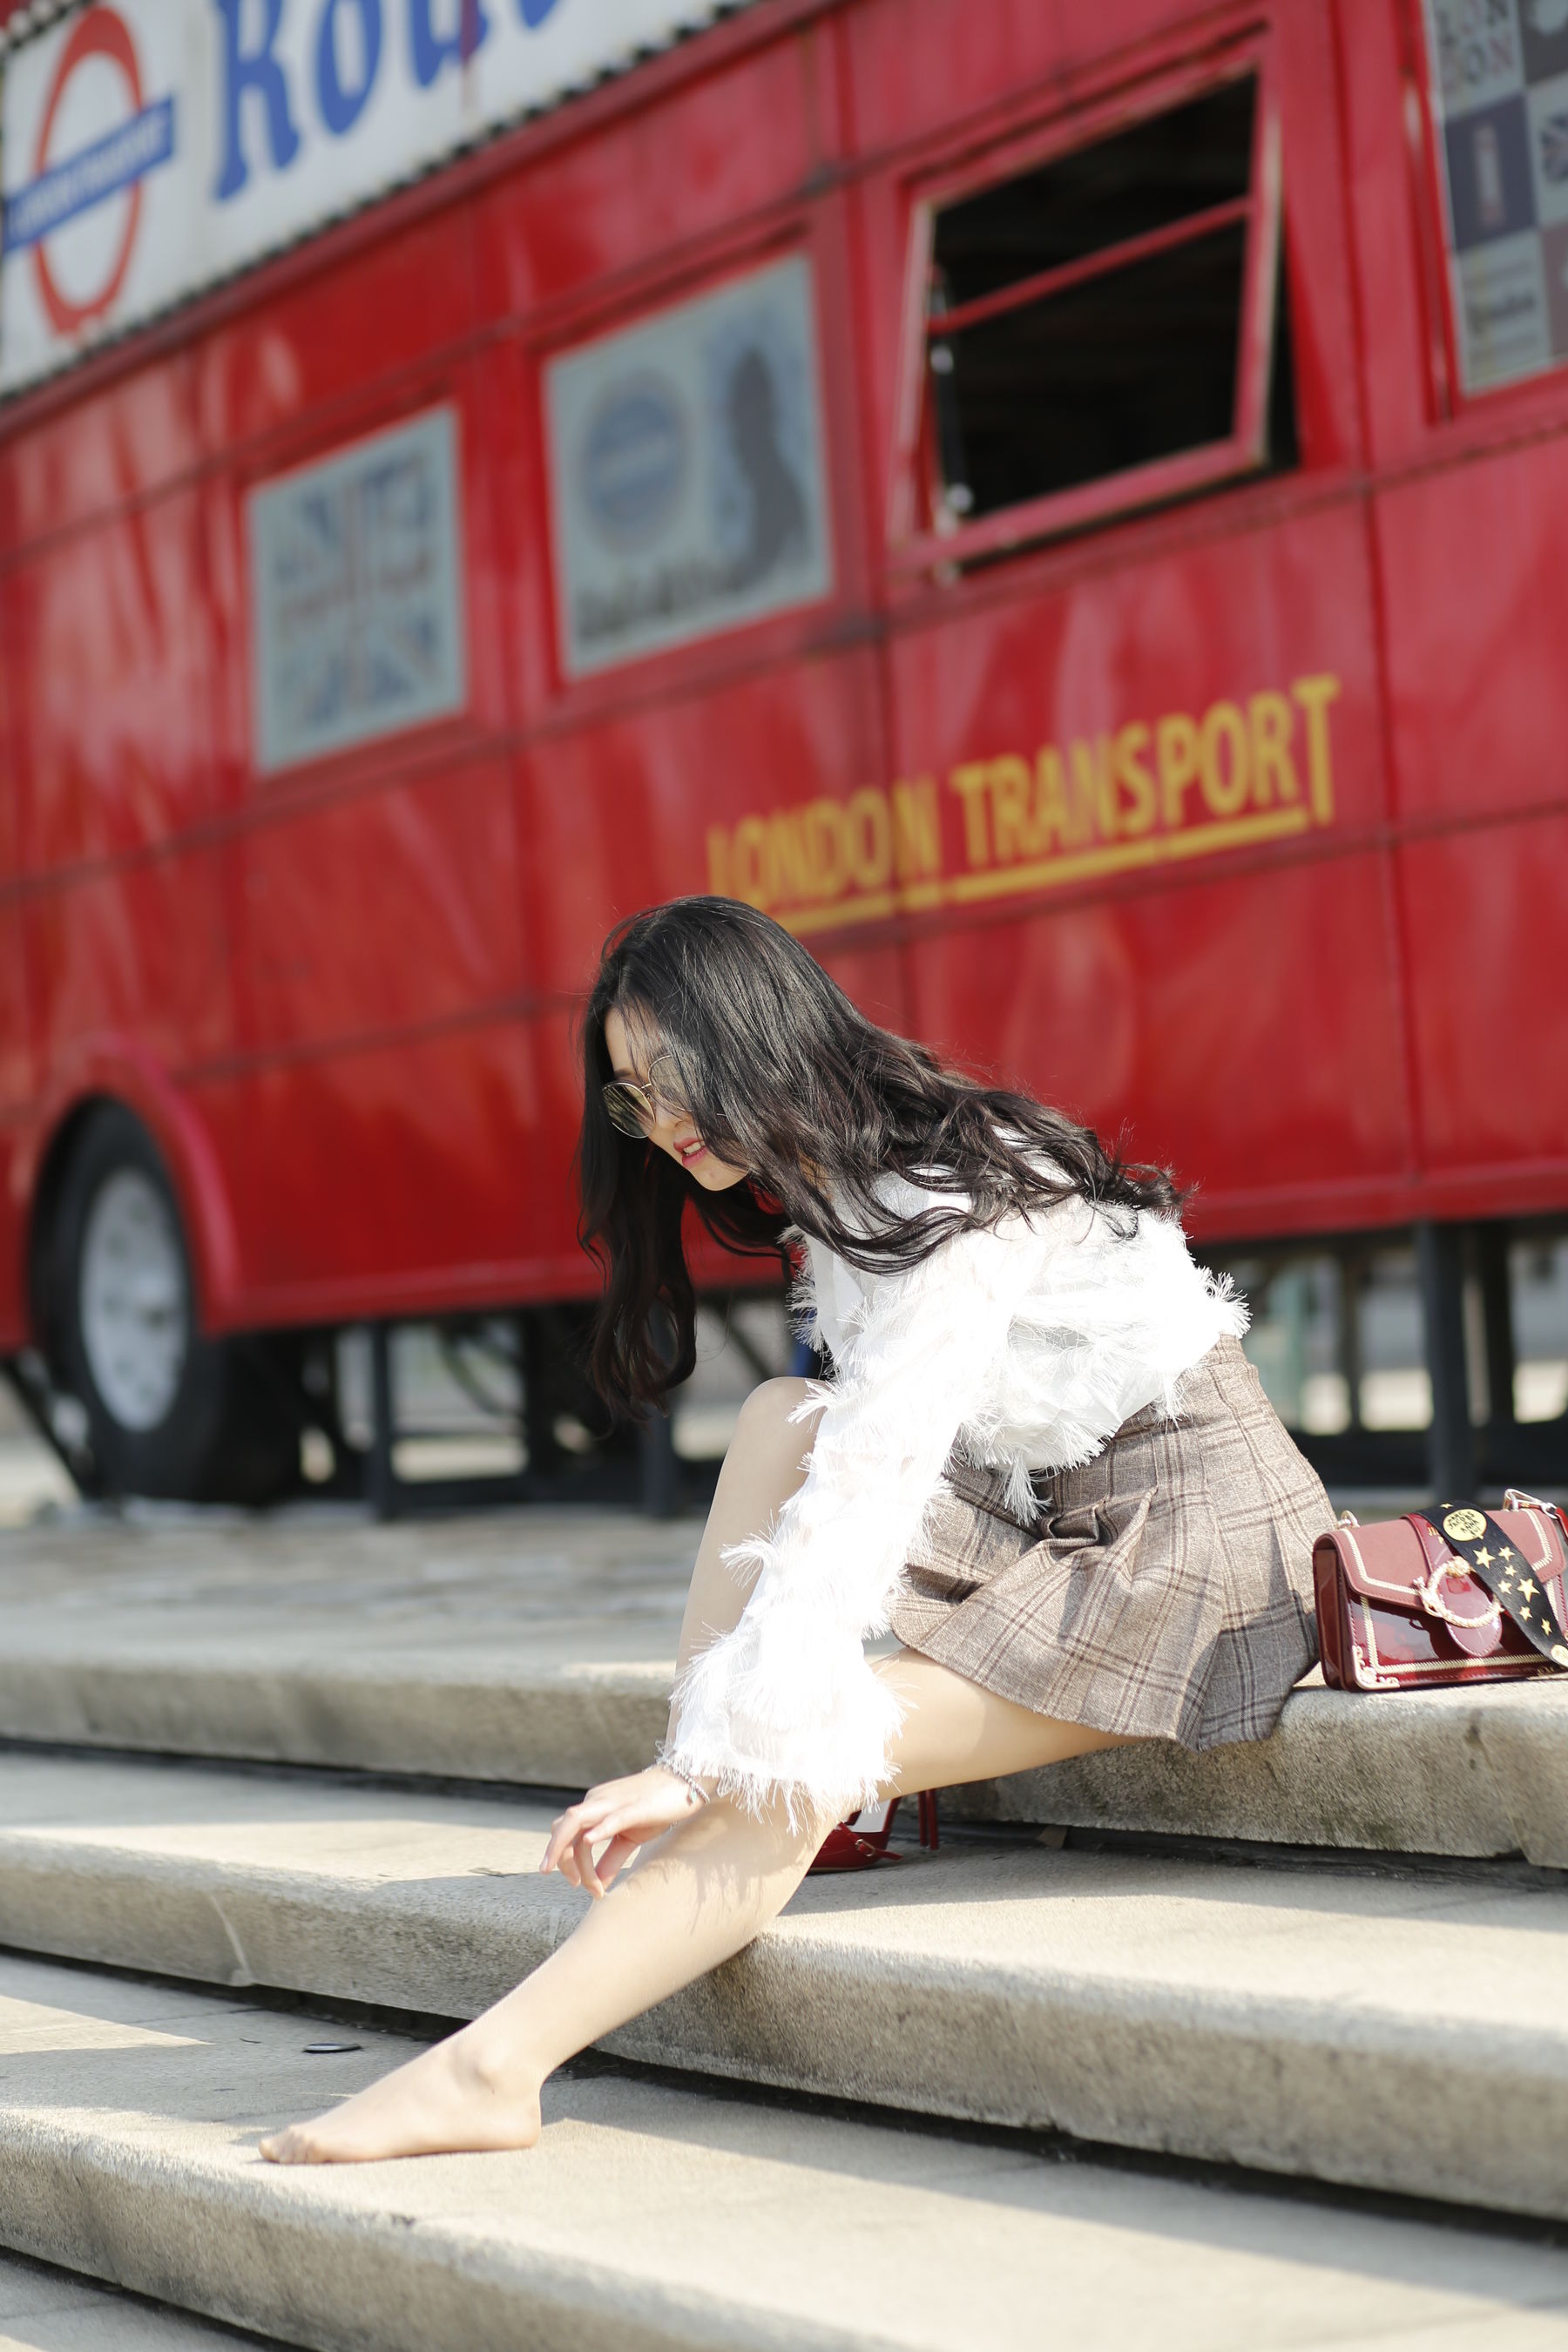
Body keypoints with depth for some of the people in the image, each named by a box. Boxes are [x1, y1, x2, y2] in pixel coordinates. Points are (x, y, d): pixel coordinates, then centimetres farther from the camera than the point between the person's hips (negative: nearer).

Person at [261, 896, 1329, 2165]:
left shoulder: (956, 1193, -21)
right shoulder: (823, 1194, 9)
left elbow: (871, 1489, -30)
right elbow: (847, 1470, 12)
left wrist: (719, 1758, -34)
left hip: (1203, 1531, -9)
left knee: (806, 1762, -22)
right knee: (780, 1423, -9)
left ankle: (494, 2071, -26)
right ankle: (698, 1821, -13)